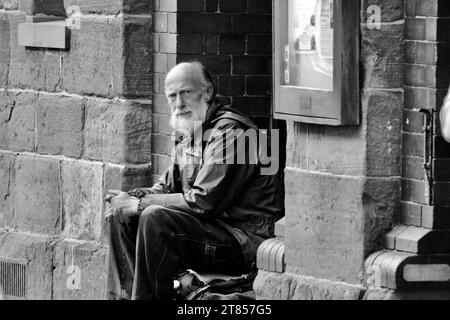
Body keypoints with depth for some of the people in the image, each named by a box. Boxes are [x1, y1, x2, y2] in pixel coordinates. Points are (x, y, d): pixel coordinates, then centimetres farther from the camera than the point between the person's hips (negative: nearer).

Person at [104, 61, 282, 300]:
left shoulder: (229, 131, -17)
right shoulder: (189, 136, 15)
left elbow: (203, 202, -22)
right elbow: (167, 187, 21)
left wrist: (140, 204, -16)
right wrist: (131, 197, -1)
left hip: (246, 240, -10)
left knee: (155, 218, -29)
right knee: (121, 215, 5)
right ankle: (124, 295, -3)